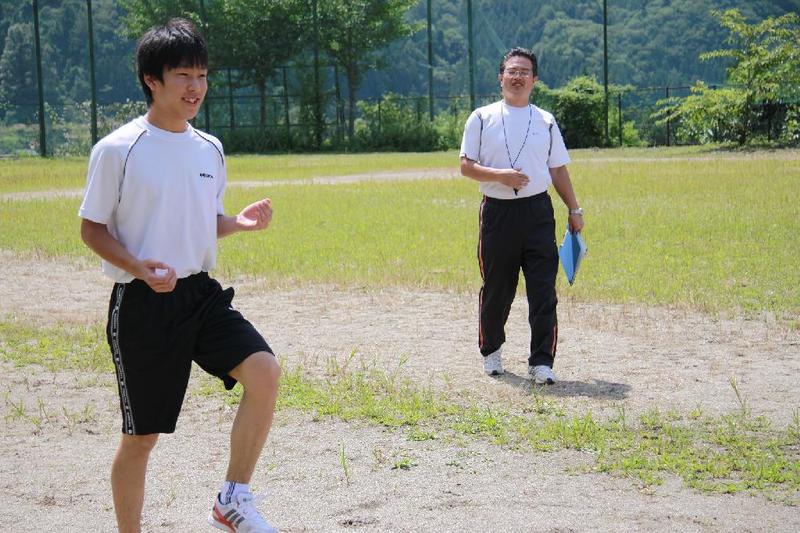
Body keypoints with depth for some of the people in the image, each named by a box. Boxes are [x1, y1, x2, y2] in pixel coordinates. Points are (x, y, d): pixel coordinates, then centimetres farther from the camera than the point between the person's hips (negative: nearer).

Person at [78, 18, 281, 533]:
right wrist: (138, 267, -21)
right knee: (142, 435, 3)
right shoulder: (117, 149, -10)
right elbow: (92, 228, -4)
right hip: (142, 303, -4)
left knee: (265, 371, -19)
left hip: (201, 293, 5)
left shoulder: (209, 149, 8)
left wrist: (242, 222, -2)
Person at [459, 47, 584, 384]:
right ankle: (491, 350, 28)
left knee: (544, 290, -6)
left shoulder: (546, 122, 12)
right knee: (496, 289, 8)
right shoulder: (482, 118, 4)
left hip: (538, 212, 1)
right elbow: (466, 166, 0)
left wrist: (574, 209, 9)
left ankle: (541, 362, -3)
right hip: (497, 213, -1)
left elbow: (558, 169, 15)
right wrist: (499, 175, -17)